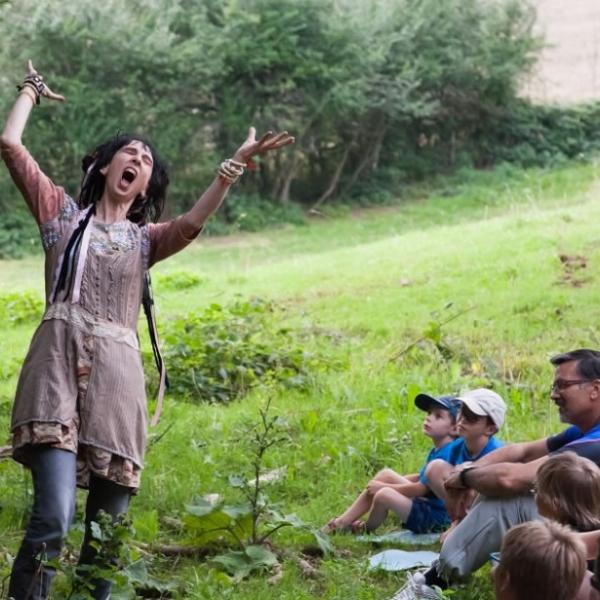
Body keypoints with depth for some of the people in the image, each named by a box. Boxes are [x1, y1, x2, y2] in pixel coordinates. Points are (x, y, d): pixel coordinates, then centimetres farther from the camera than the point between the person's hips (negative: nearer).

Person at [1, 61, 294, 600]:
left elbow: (194, 221, 0)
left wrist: (237, 165, -11)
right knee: (53, 518, -21)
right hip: (59, 361, -3)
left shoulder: (146, 238, 22)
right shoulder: (64, 212, 19)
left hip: (116, 374, 3)